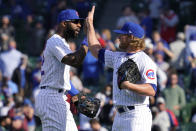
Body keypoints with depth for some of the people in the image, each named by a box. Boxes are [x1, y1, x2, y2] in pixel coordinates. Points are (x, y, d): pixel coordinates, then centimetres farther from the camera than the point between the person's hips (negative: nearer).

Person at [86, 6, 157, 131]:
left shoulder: (145, 61, -11)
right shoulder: (118, 57, 17)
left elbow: (152, 90, -20)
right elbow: (97, 51, 29)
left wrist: (129, 86, -34)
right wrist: (90, 24, 29)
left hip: (137, 116, -9)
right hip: (120, 115, 9)